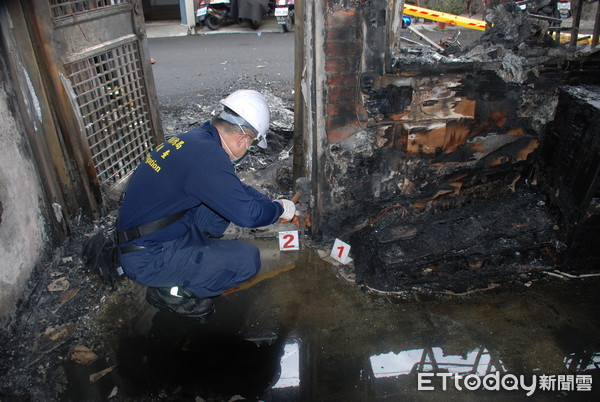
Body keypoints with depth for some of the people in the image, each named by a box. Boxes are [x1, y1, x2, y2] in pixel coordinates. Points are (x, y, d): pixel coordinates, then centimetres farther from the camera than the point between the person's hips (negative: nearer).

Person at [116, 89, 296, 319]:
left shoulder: (196, 138, 3)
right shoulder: (207, 157, -27)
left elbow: (236, 188, 18)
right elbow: (248, 215, -25)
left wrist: (271, 203, 18)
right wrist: (279, 209, -5)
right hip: (147, 258, -9)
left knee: (228, 196, 8)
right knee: (248, 259, -16)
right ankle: (172, 291, 0)